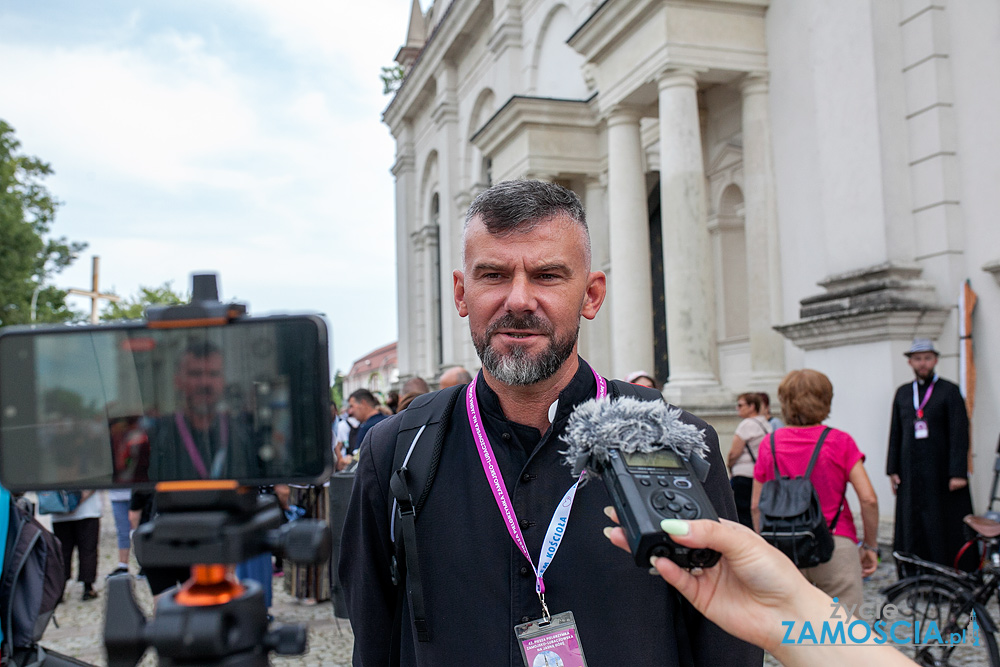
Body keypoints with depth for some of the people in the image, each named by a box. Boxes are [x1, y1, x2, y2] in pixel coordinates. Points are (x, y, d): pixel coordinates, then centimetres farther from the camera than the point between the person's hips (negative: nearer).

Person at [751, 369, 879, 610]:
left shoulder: (769, 443, 3)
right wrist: (870, 546, 4)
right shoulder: (839, 441, -3)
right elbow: (868, 499, -8)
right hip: (835, 544, -2)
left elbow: (756, 505, 6)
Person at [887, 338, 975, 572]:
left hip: (941, 473, -4)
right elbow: (895, 433, 13)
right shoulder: (902, 393, 13)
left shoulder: (949, 391, -1)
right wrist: (893, 470, 8)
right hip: (911, 476, 4)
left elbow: (959, 435, -7)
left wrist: (958, 473, -14)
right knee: (913, 529, 6)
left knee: (946, 527, -1)